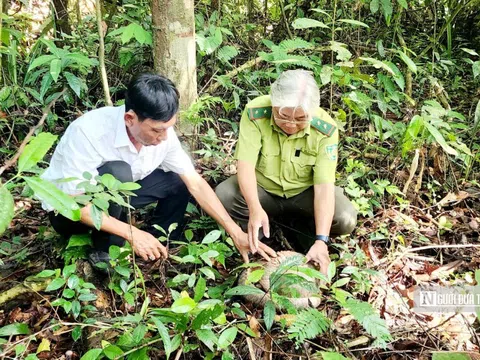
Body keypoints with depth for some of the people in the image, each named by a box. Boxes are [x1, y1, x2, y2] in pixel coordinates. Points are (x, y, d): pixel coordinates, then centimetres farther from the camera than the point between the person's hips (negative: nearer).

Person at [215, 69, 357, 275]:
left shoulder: (325, 129, -24)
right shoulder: (255, 113, -25)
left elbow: (324, 186, -27)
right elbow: (245, 164, -28)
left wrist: (321, 241, -37)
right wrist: (255, 209, -46)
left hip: (304, 192, 1)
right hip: (262, 189, 0)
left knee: (345, 219, -25)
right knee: (224, 195, -30)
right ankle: (255, 238, 0)